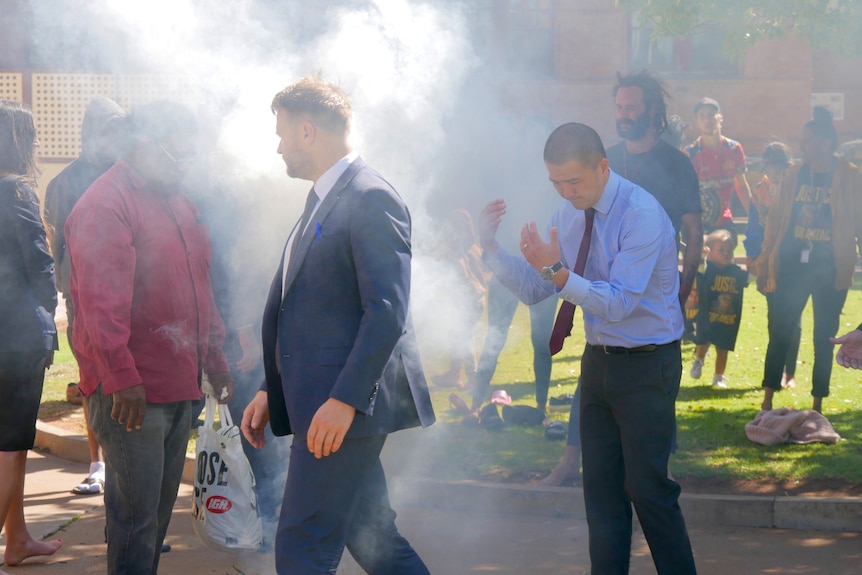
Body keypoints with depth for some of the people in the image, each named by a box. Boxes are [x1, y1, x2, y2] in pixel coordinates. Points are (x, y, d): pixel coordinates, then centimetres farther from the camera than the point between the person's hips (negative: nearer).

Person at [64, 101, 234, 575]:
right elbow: (101, 301, -20)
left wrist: (214, 361, 23)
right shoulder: (105, 205, -13)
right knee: (135, 515, -6)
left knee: (161, 506, 14)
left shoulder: (179, 204, 16)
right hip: (130, 392, -9)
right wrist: (123, 377, -23)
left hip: (180, 385, 9)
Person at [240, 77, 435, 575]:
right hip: (322, 403, 10)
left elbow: (387, 312, -21)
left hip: (346, 407, -10)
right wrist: (271, 391, 18)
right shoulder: (323, 201, 18)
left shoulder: (372, 199, -14)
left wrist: (344, 400, -25)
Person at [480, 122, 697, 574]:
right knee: (600, 486, 11)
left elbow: (618, 304, -27)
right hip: (599, 361, 7)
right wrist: (491, 249, -8)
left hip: (646, 366, -7)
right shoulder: (570, 213, 2)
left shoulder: (642, 215, -20)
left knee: (647, 486, -3)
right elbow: (533, 290, 5)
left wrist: (557, 272, -36)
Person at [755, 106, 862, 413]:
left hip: (830, 270, -2)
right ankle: (767, 401, 8)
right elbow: (775, 220, 7)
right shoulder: (794, 174, 5)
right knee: (779, 334, 1)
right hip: (792, 266, 2)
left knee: (824, 339, 6)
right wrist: (764, 266, 5)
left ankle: (817, 407, 14)